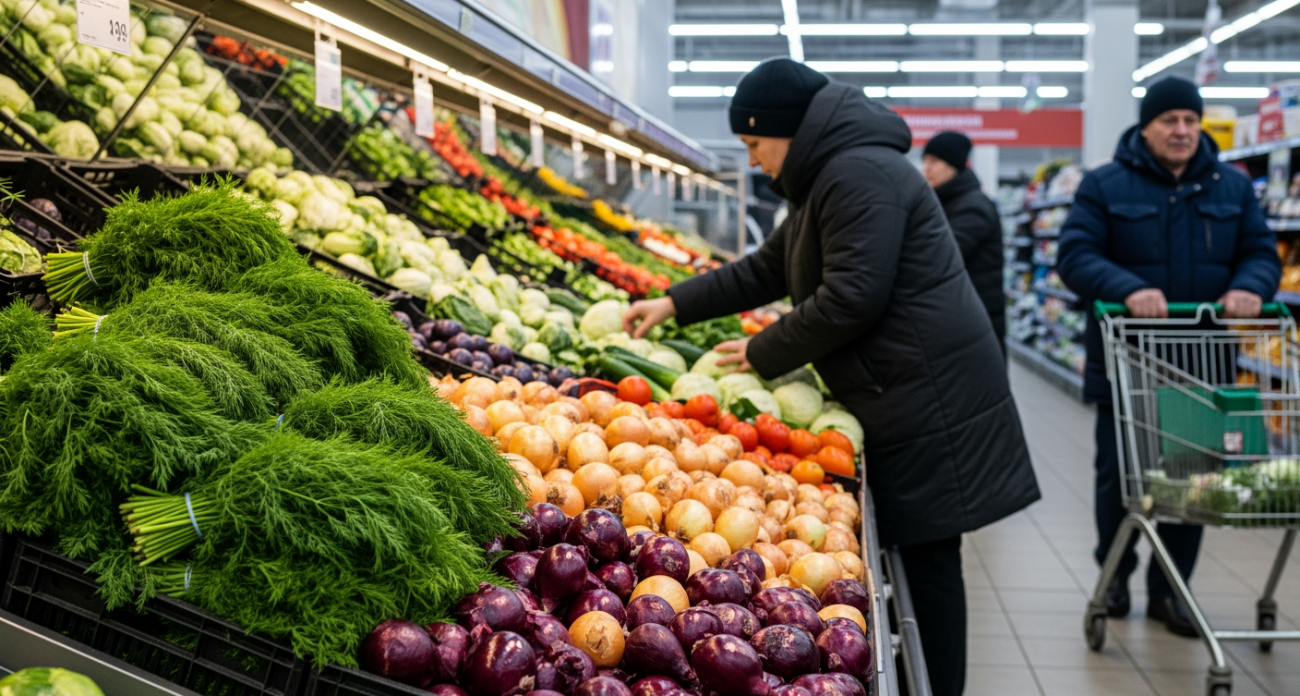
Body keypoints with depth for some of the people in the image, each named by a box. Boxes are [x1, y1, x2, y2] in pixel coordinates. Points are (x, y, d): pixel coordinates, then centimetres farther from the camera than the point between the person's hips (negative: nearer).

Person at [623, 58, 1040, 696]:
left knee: (928, 559, -5)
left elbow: (851, 297, -20)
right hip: (905, 398, 10)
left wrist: (764, 354, -9)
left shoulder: (860, 175, -15)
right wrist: (676, 304, 23)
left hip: (929, 400, -10)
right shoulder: (829, 178, 20)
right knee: (919, 556, 11)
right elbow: (768, 269, 27)